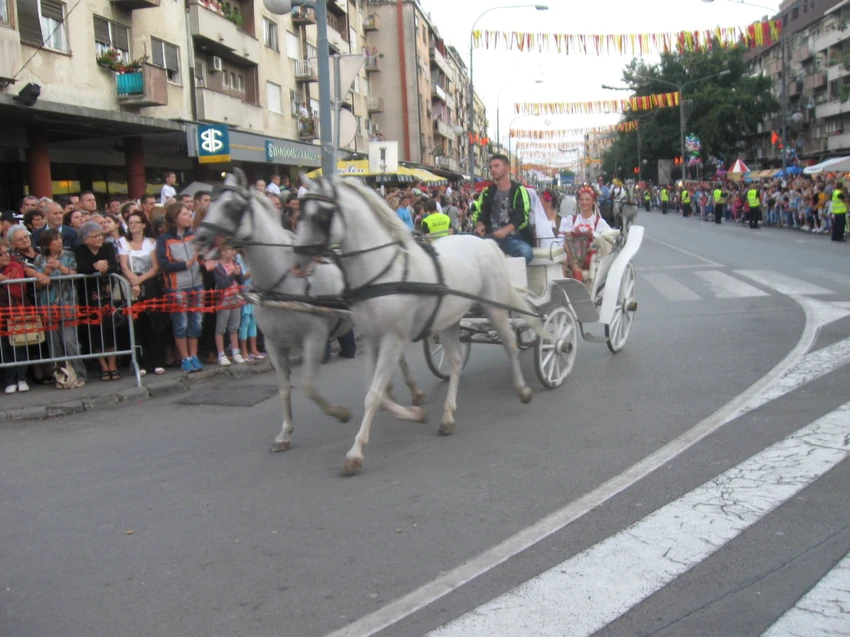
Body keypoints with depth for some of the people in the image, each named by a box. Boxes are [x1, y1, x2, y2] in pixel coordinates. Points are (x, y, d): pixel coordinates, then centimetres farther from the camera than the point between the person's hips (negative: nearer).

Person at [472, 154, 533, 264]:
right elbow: (480, 214, 17)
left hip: (513, 238, -2)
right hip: (491, 237, 3)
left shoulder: (518, 190, 4)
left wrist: (505, 230, -24)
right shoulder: (487, 192, 17)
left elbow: (522, 217, -7)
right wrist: (480, 226, -8)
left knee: (526, 252, -35)